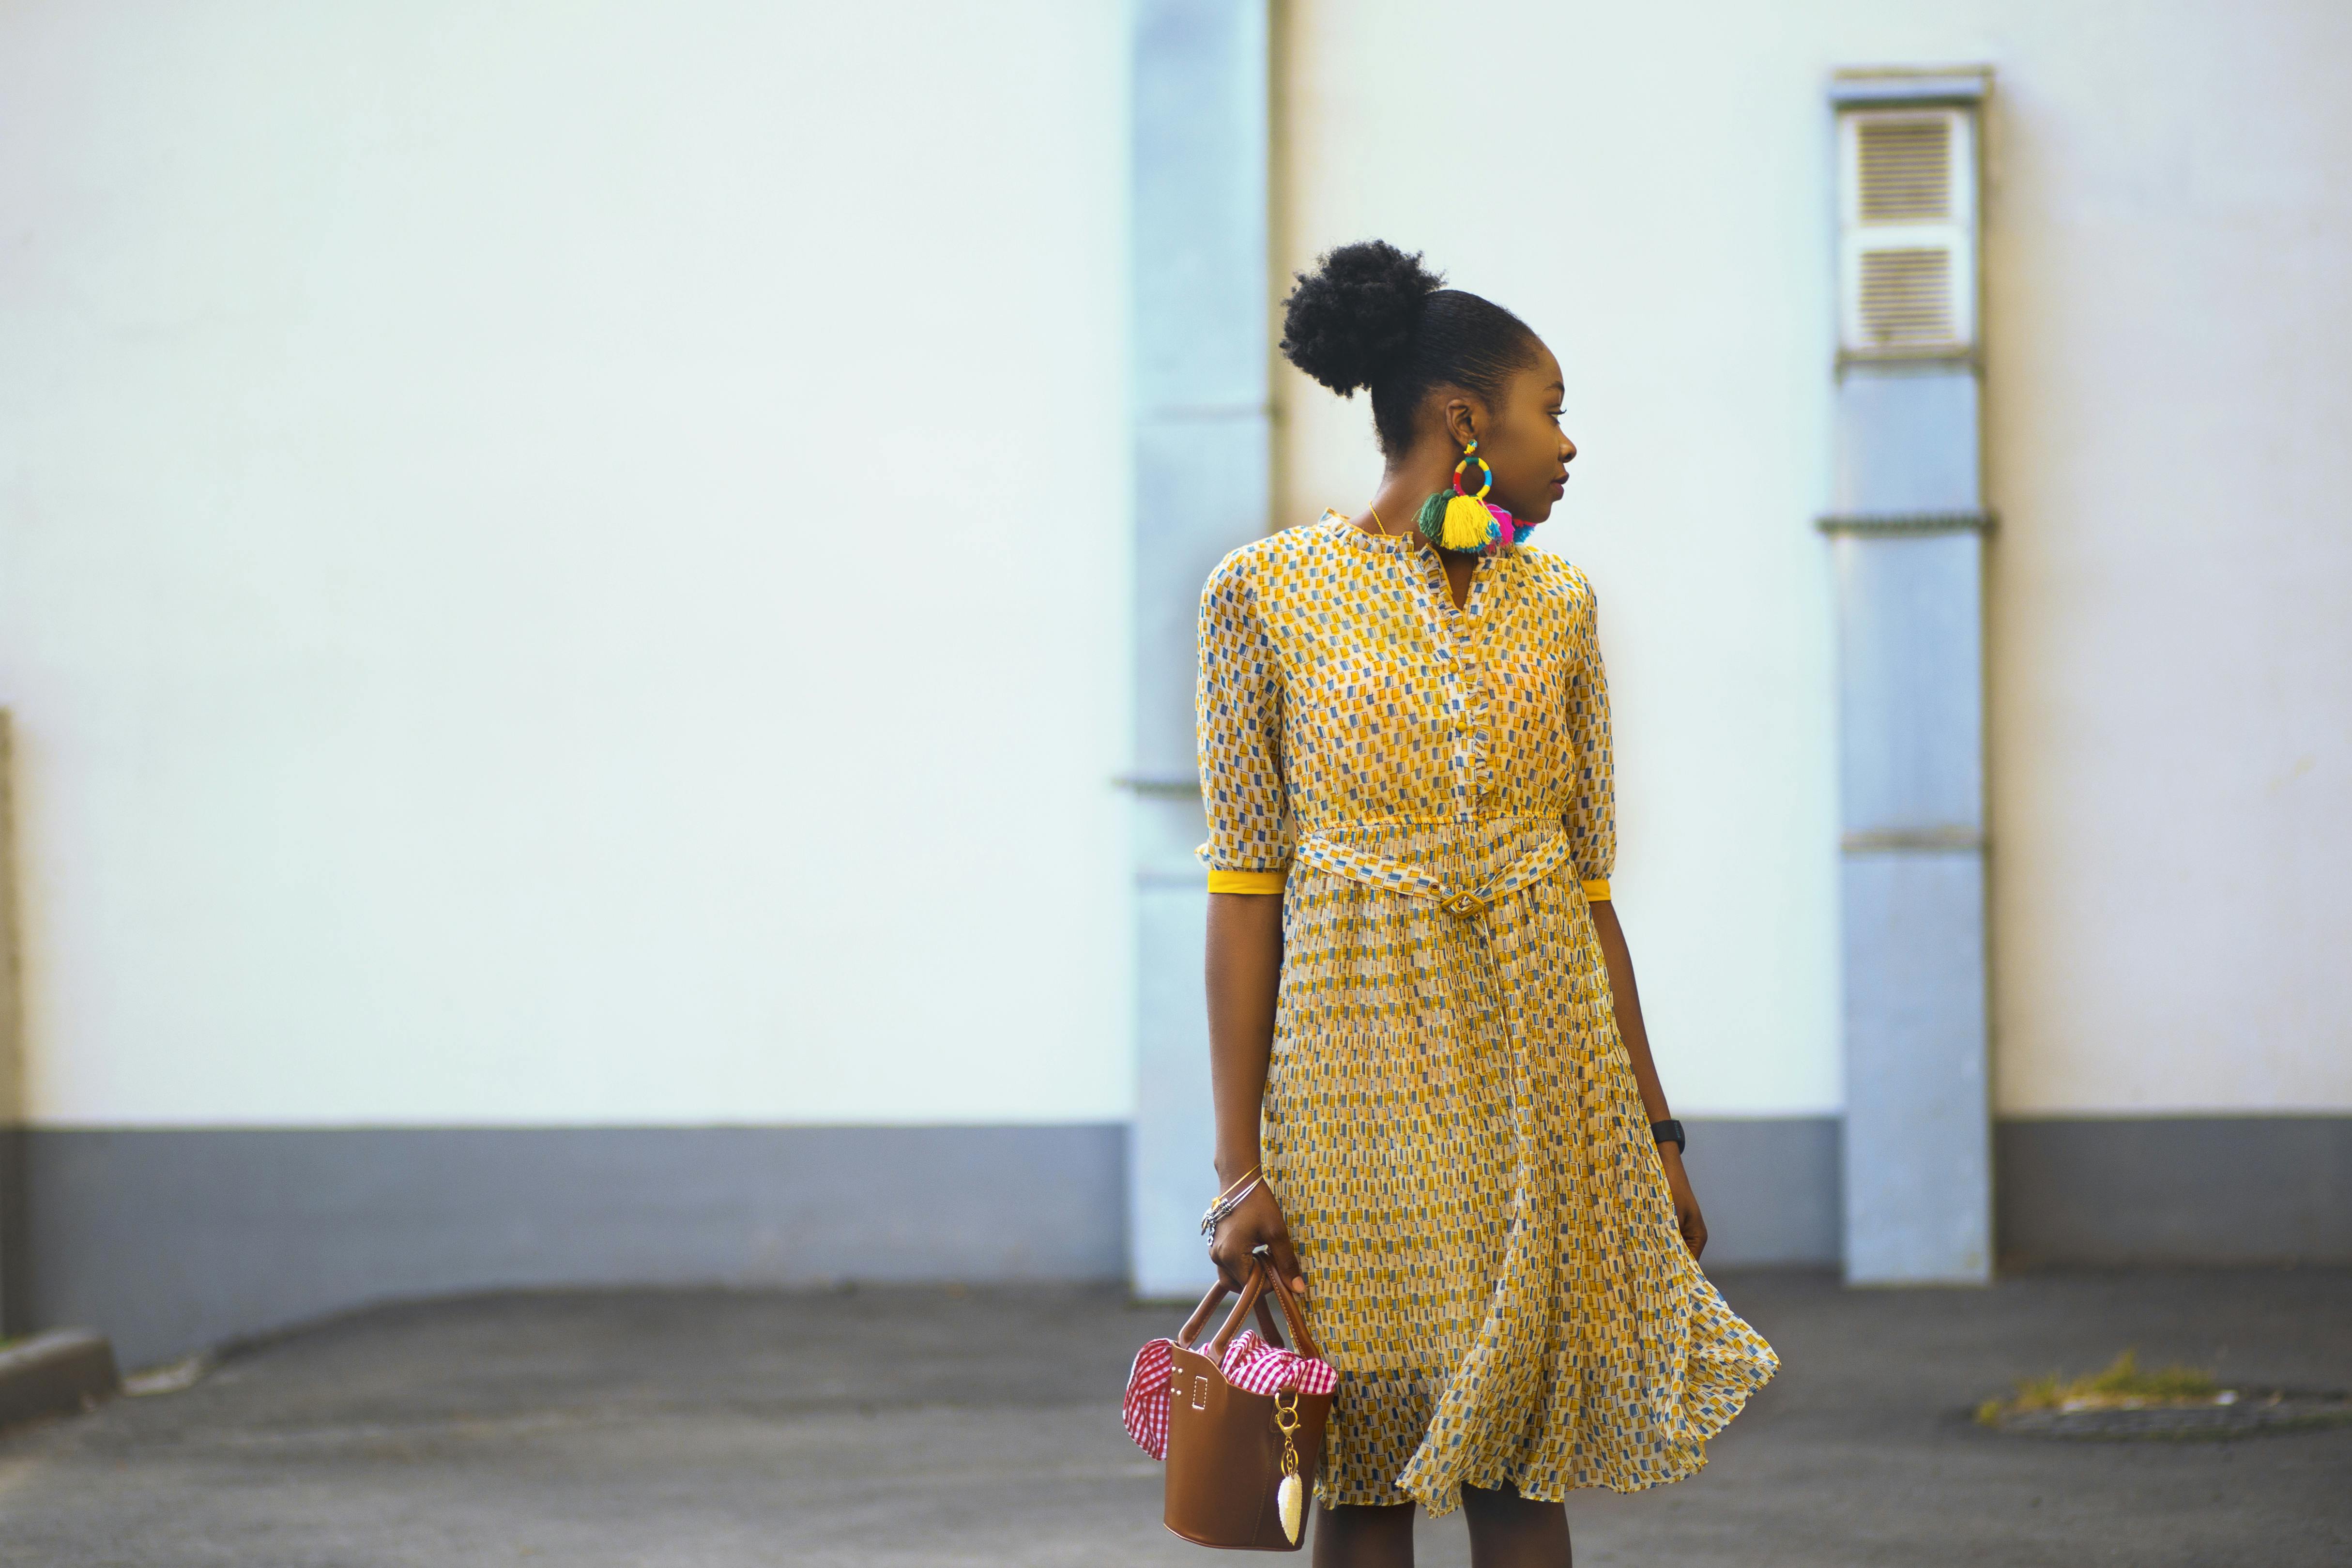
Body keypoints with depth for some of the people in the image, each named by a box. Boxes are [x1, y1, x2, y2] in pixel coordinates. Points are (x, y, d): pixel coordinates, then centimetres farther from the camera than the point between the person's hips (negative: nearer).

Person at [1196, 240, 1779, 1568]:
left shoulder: (1555, 602, 9)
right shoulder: (1269, 592, -3)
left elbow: (1589, 884, 12)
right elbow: (1245, 893, -4)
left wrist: (1655, 1128, 10)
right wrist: (1241, 1166, -9)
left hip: (1543, 1051, 3)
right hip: (1358, 1048, -3)